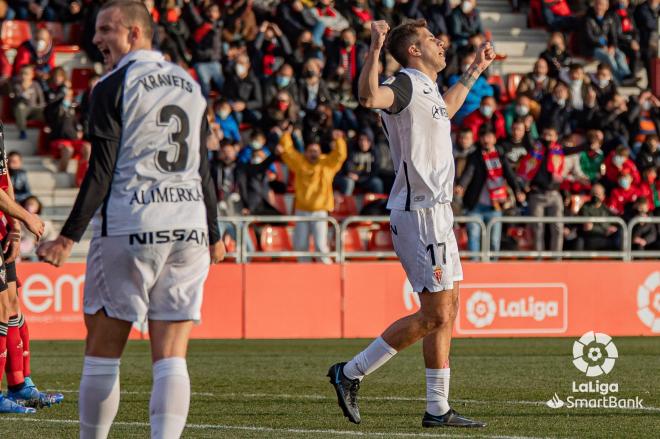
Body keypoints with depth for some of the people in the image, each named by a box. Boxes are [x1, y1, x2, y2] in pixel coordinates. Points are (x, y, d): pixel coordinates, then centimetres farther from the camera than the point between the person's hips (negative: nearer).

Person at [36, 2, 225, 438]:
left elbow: (102, 172, -10)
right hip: (189, 230, 5)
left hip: (129, 229, -5)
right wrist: (213, 236, 26)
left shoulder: (114, 87, -5)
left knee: (103, 350, 6)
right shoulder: (190, 85, 14)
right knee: (171, 356, 1)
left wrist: (69, 237, -8)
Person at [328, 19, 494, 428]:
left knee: (447, 311, 9)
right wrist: (375, 49, -47)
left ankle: (438, 409, 11)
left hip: (438, 213, 10)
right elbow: (370, 96, -36)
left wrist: (473, 73, 45)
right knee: (435, 314, -11)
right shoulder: (405, 84, -12)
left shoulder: (426, 88, 17)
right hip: (419, 213, -10)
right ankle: (351, 372, -4)